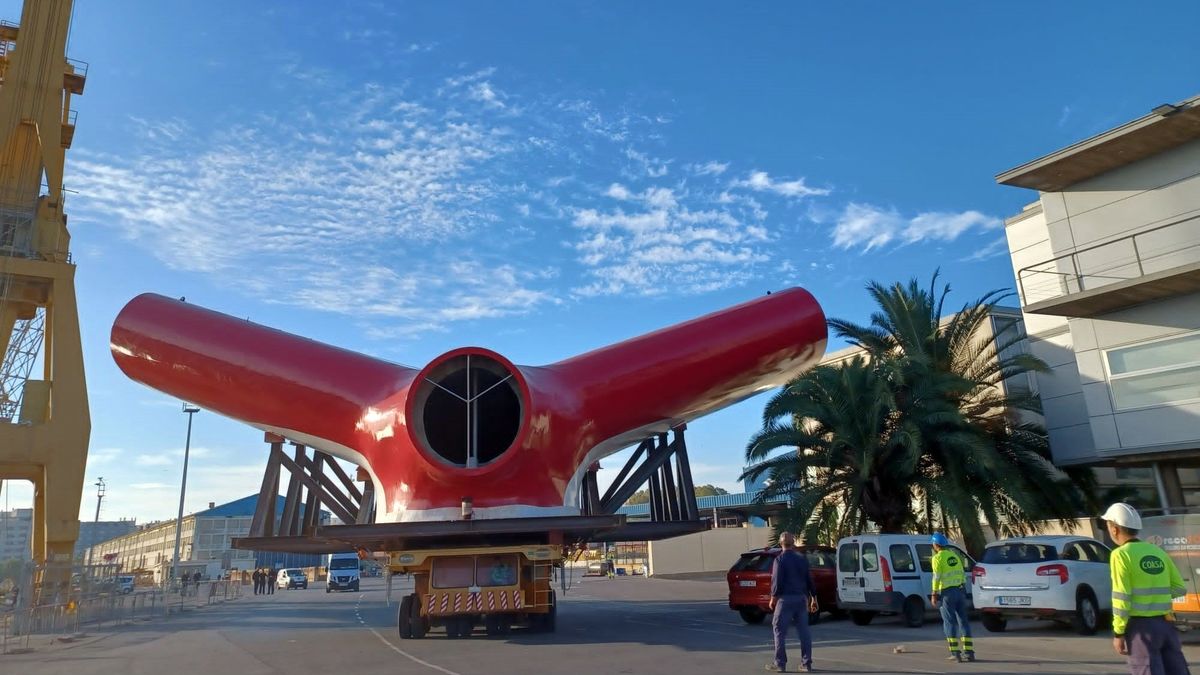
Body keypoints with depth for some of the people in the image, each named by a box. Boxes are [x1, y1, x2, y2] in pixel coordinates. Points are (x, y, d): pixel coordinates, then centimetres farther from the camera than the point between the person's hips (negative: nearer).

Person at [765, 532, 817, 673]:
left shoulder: (780, 560, -9)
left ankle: (780, 664, 3)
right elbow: (809, 579, 11)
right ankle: (806, 664, 12)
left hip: (786, 598, -6)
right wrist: (813, 597, 18)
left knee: (780, 631, 1)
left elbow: (777, 581, -12)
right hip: (802, 598, 6)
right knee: (803, 631, 10)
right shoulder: (802, 558, 8)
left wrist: (773, 597, -1)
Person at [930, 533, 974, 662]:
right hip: (960, 590, 6)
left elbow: (937, 577, -13)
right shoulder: (954, 555, 13)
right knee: (963, 620, 10)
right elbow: (963, 573, 15)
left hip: (948, 592, -6)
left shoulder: (938, 557, -8)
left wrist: (934, 594, -8)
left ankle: (955, 653, -2)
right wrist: (963, 589, 20)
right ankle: (968, 652, 10)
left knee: (950, 621, 0)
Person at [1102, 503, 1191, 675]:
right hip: (1166, 624, 6)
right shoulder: (1158, 551, 8)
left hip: (1141, 626, -6)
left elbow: (1121, 597, -14)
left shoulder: (1121, 554, -11)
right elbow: (1180, 588, 11)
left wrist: (1118, 632, -8)